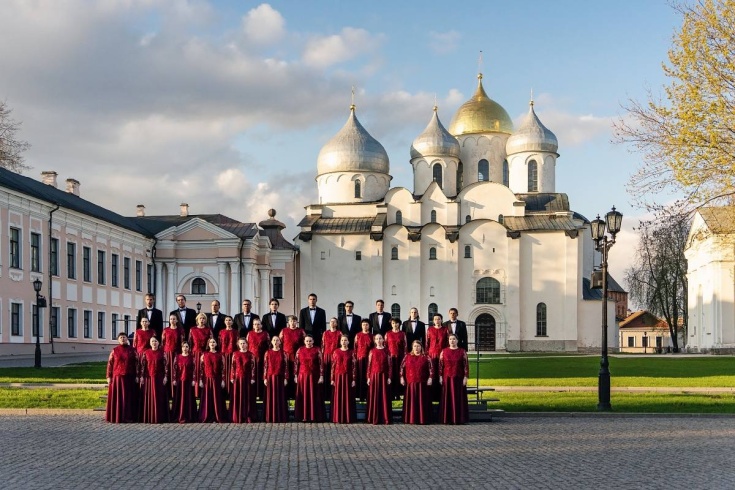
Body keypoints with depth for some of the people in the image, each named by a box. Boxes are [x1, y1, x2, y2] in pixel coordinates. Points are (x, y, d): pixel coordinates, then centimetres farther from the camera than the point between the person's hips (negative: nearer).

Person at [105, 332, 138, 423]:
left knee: (128, 397, 0)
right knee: (117, 397, 0)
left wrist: (137, 376, -2)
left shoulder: (132, 350, 5)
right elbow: (110, 364, 3)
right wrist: (109, 377, -3)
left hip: (129, 377, 0)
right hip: (117, 377, 0)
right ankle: (116, 417, 4)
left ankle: (128, 417, 4)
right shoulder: (114, 350, 4)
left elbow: (136, 363, 5)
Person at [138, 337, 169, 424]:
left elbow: (165, 365, 0)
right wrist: (141, 376, -2)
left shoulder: (162, 353, 2)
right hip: (148, 377, 1)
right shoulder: (145, 352, 4)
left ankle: (159, 418, 2)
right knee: (148, 397, 1)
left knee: (159, 397, -1)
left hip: (159, 378, -1)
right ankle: (148, 418, 5)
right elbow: (142, 365, 3)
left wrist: (165, 376, -6)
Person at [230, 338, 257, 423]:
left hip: (247, 378, -1)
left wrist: (252, 378, -7)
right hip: (238, 378, 1)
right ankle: (238, 418, 5)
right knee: (237, 398, 1)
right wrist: (232, 378, -2)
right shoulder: (235, 354, 5)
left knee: (248, 397, 1)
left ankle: (248, 417, 5)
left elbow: (253, 367, -1)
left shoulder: (250, 354, 1)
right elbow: (233, 367, 4)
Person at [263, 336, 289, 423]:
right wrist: (265, 378, -3)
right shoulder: (268, 353, 3)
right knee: (271, 397, 2)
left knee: (280, 396, 1)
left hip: (280, 377, -1)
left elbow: (286, 366, 0)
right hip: (270, 377, 1)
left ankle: (281, 417, 7)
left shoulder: (283, 353, 2)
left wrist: (285, 378, -6)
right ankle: (271, 417, 7)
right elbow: (265, 366, 3)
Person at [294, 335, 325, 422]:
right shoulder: (300, 350, 3)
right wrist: (295, 376, 2)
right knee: (303, 395, 3)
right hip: (302, 376, 2)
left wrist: (321, 376, -10)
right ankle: (304, 416, 8)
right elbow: (296, 364, 5)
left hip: (314, 376, -2)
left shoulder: (317, 350, -2)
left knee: (314, 395, 1)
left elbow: (321, 364, -4)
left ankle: (313, 416, 6)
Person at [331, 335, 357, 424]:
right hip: (338, 376, 1)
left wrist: (353, 379, -6)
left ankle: (348, 418, 6)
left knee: (347, 396, 1)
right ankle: (338, 418, 6)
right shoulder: (336, 352, 4)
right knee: (338, 397, 1)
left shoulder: (351, 353, 1)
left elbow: (354, 366, 0)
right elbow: (333, 366, 4)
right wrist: (332, 379, -1)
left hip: (348, 377, -1)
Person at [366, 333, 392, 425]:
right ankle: (374, 418, 3)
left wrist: (389, 377, -3)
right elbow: (369, 365, 4)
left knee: (384, 396, 1)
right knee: (374, 396, -1)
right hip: (374, 376, 0)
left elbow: (389, 365, 4)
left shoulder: (386, 351, 5)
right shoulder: (372, 351, 5)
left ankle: (385, 418, 6)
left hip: (384, 376, 0)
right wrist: (368, 377, -2)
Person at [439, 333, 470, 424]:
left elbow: (466, 365, 0)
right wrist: (440, 377, -1)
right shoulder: (444, 351, 5)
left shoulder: (462, 352, 2)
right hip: (447, 378, 1)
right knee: (447, 398, 1)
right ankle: (447, 419, 4)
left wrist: (465, 377, -6)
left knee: (459, 399, 1)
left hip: (458, 379, -1)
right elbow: (440, 365, 5)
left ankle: (459, 418, 5)